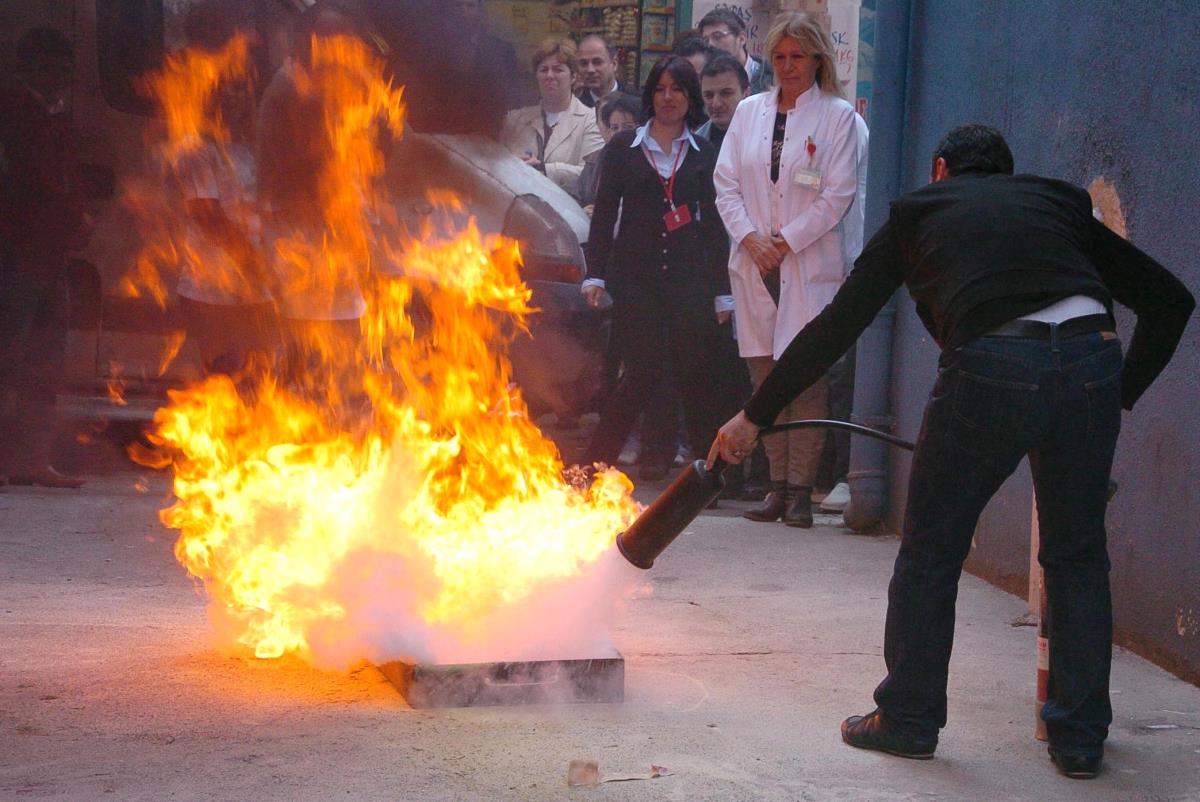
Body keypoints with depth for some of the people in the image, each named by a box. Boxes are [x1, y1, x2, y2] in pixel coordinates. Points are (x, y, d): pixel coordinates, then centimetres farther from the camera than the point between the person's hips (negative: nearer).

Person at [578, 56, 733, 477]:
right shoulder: (623, 147, 9)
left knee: (694, 375, -2)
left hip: (689, 277, 1)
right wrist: (595, 275, -2)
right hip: (635, 276, -1)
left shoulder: (704, 154, 11)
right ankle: (593, 465, 1)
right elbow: (604, 212, 7)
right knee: (642, 371, -9)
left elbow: (713, 224, 10)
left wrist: (721, 293, 6)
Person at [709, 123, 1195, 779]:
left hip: (992, 370, -3)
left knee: (931, 550, 15)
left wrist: (755, 416, 28)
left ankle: (908, 718, 24)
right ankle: (1079, 737, 23)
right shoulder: (1058, 203, 28)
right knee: (1077, 555, 18)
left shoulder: (918, 213, 23)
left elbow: (834, 329, 22)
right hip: (1092, 365, 3)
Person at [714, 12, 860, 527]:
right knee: (765, 376, 4)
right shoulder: (749, 112, 13)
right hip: (754, 265, 4)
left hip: (810, 266, -4)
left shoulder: (837, 116, 1)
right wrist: (749, 237, -5)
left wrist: (786, 242, -9)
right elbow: (726, 183, 10)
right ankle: (777, 485, 11)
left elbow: (839, 195, -4)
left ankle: (800, 490, -1)